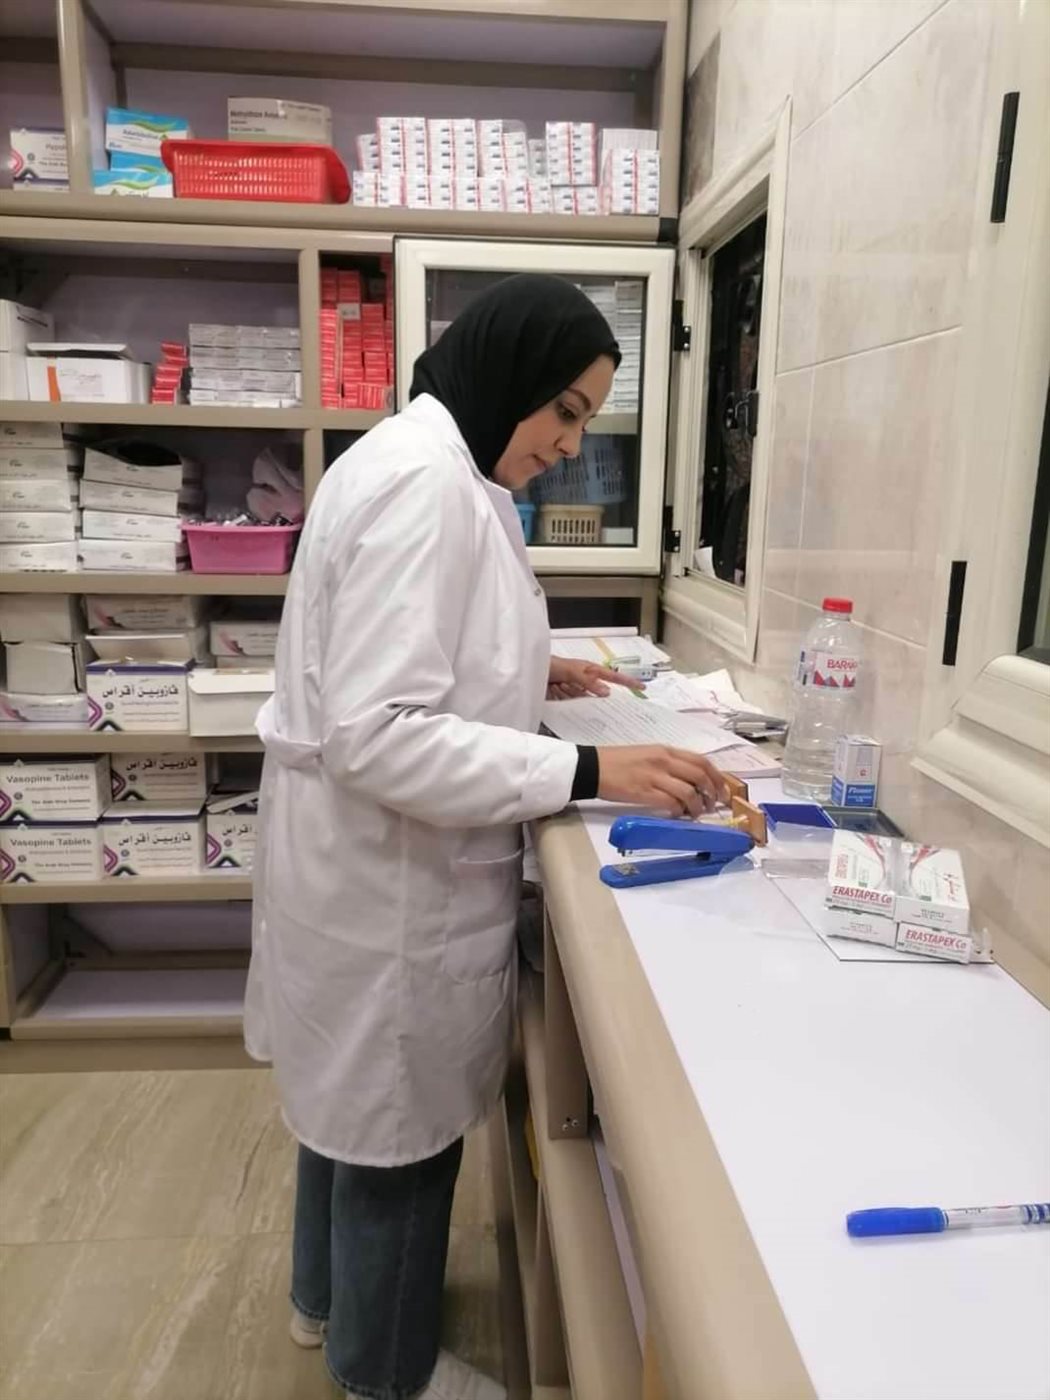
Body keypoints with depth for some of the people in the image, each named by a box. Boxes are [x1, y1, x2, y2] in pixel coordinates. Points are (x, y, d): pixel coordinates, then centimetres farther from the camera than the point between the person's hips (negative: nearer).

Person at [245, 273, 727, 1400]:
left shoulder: (436, 468, 9)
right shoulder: (420, 483, -24)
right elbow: (378, 737, -29)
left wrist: (531, 676, 10)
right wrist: (587, 773, -28)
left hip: (374, 859, 10)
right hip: (389, 870, -10)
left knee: (356, 1092, 26)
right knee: (399, 1122, 12)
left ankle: (329, 1295, 51)